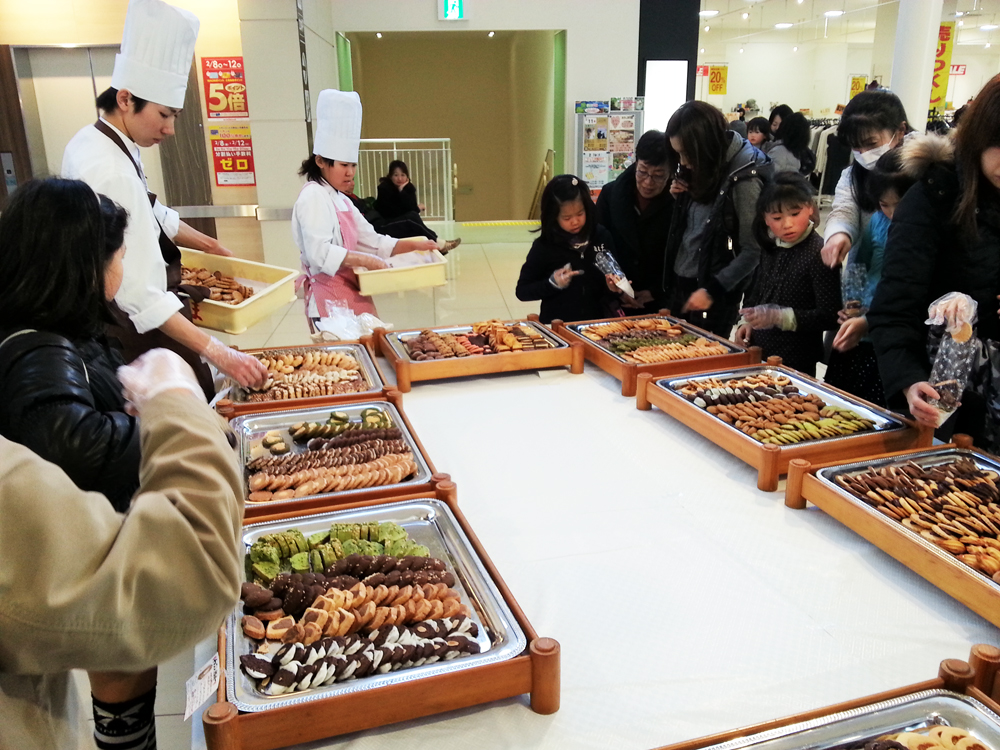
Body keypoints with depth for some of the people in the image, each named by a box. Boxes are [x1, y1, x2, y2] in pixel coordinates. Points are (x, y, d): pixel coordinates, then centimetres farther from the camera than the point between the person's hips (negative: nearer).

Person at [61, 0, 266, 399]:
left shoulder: (92, 141, 4)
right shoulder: (110, 174, -27)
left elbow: (149, 215, 20)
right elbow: (139, 294, -33)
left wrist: (205, 243, 20)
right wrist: (219, 354, -36)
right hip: (139, 334, -10)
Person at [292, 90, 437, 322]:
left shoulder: (342, 201, 17)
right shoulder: (313, 197, -11)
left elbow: (372, 242, 19)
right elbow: (320, 253, -23)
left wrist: (413, 245, 8)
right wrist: (366, 261, -23)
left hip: (354, 294, 9)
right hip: (331, 297, -9)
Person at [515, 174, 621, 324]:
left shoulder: (602, 237, -1)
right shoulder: (544, 246, -8)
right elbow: (522, 291, -4)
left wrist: (614, 287, -8)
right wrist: (552, 283, -16)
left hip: (595, 322, 1)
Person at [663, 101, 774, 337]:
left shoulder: (743, 179, -18)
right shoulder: (702, 171, 3)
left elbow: (752, 251, -16)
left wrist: (712, 290, -18)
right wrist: (680, 199, -4)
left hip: (714, 294, -7)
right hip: (680, 283, 7)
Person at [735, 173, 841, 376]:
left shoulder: (819, 254, -17)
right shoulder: (770, 248, 5)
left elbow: (829, 316, -20)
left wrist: (779, 316, -26)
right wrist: (746, 322, 4)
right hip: (759, 352, 7)